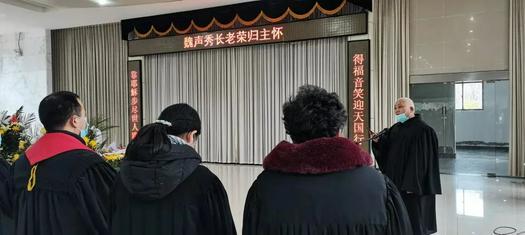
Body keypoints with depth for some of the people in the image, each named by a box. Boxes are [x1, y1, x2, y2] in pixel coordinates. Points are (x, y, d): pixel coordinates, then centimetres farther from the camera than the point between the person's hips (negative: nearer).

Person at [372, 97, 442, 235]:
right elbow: (386, 150, 8)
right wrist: (378, 141, -13)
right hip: (395, 180, 7)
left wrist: (413, 184, -21)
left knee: (412, 216, 2)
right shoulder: (395, 128, 11)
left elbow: (421, 159, -17)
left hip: (413, 183, -7)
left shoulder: (423, 129, -12)